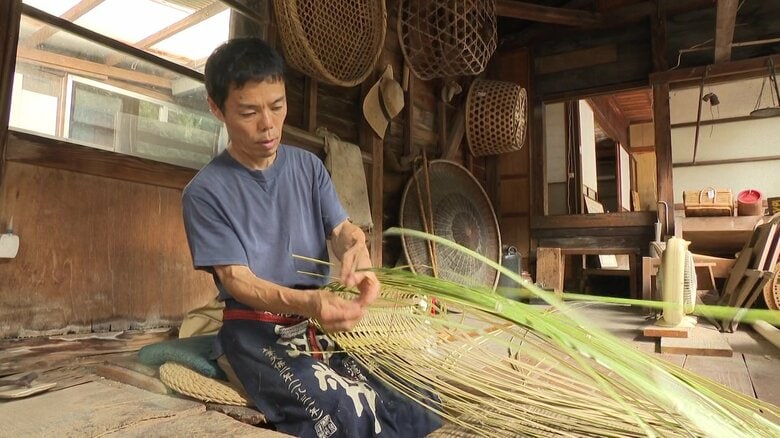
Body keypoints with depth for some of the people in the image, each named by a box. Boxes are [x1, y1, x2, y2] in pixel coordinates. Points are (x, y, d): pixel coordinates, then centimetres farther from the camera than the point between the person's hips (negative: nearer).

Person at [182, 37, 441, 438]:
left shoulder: (308, 166, 9)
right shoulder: (205, 192, -7)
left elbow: (342, 228, 3)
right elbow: (236, 279, -13)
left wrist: (357, 250, -24)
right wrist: (307, 302, -33)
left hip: (321, 321, 4)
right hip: (257, 328, -3)